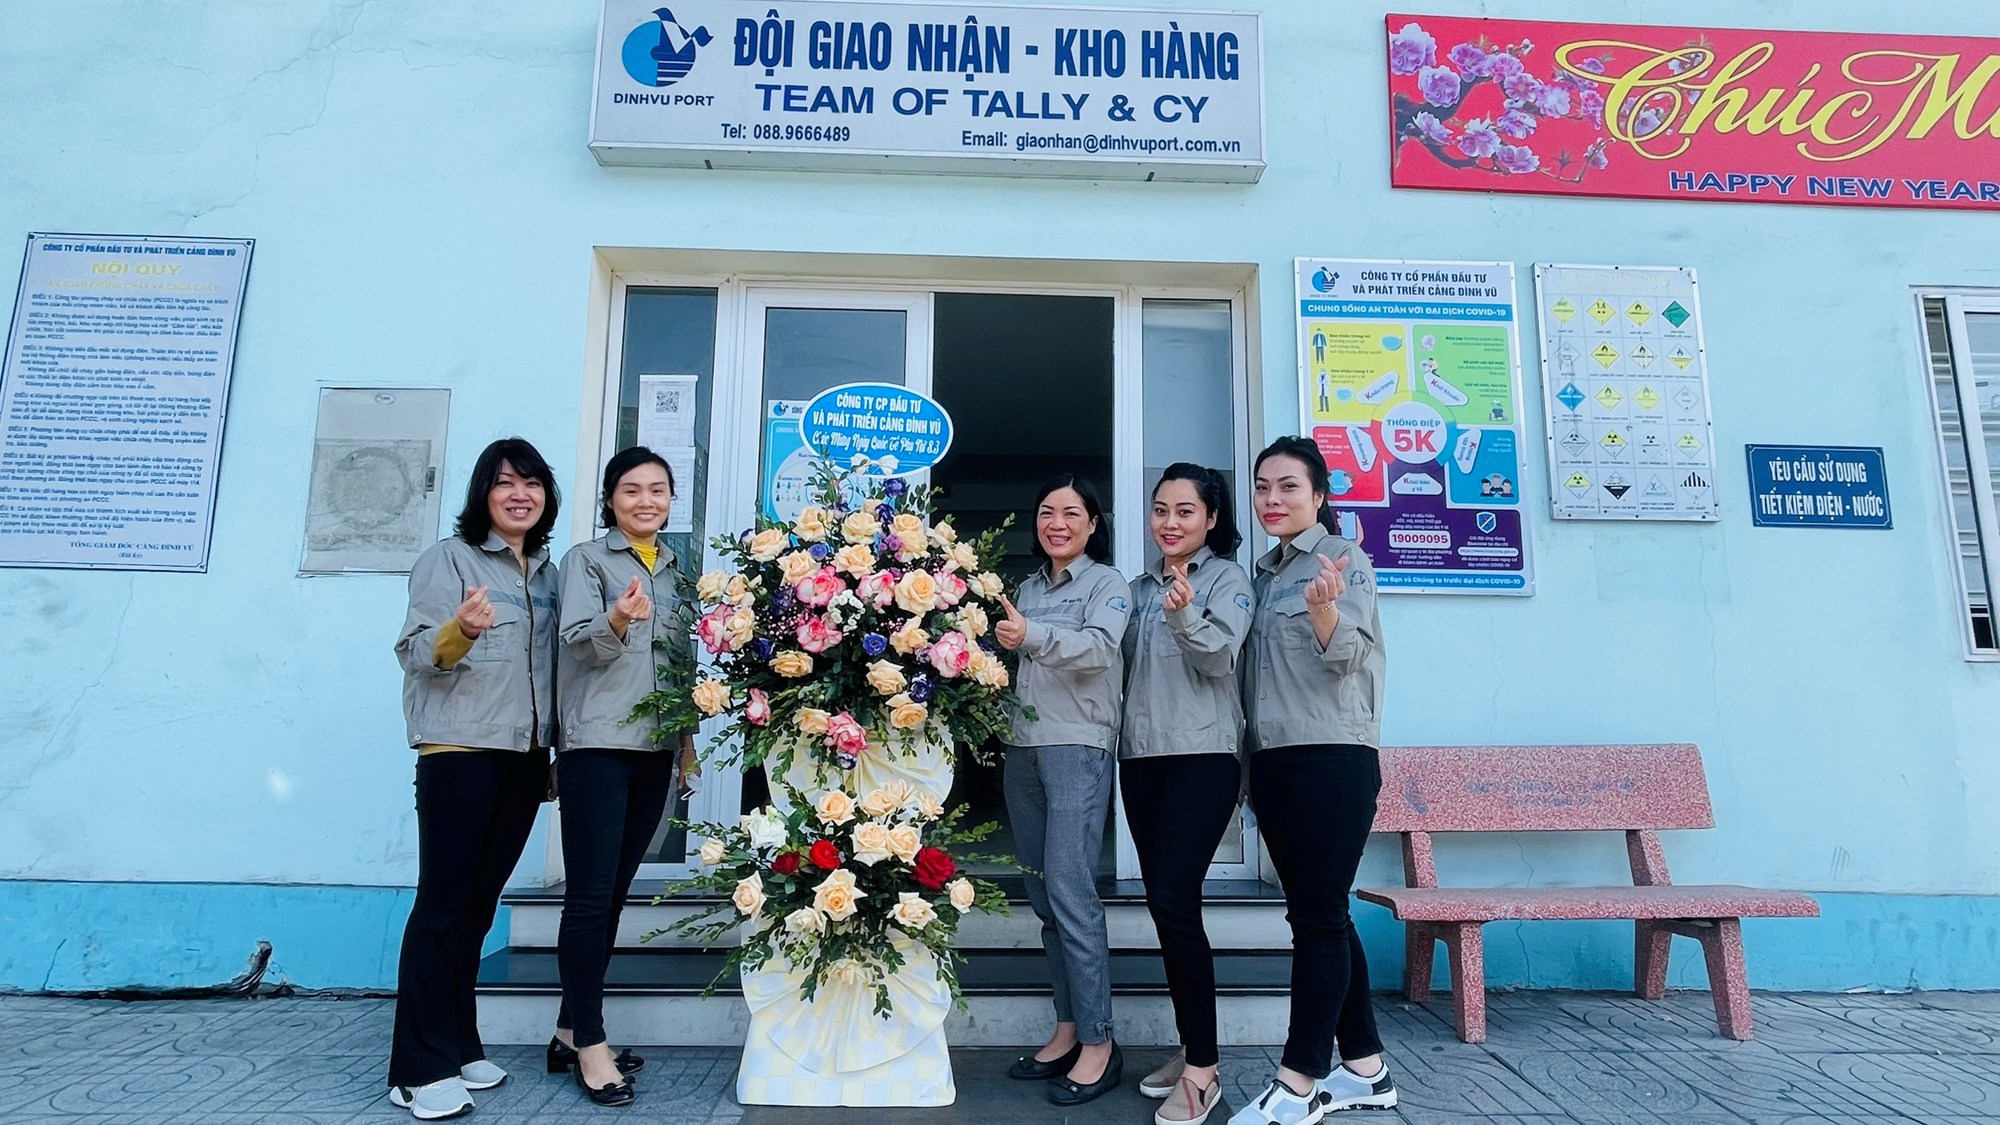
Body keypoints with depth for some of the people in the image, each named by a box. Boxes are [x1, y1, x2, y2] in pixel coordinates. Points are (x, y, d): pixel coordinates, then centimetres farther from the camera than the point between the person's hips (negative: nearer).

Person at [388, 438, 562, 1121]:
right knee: (443, 905, -3)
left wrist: (552, 752, 16)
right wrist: (459, 630, -31)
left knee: (479, 905, 12)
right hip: (460, 752, -6)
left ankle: (458, 1045, 21)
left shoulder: (547, 571, 14)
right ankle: (420, 1070, 4)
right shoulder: (449, 558, -3)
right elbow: (416, 653, -12)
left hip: (526, 758, 6)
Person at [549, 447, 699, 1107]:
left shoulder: (676, 573, 15)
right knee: (590, 897, -4)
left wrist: (688, 737, 15)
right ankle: (590, 1045, 6)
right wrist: (617, 620, -33)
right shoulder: (587, 559, 0)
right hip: (597, 744, -6)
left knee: (614, 895, 10)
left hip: (656, 748, 6)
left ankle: (571, 1032, 21)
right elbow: (578, 642, -12)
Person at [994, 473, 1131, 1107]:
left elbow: (1099, 648, -19)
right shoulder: (1029, 587, 18)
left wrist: (1033, 636, -34)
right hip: (1023, 750, 7)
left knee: (1070, 891, -12)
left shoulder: (1107, 584, 0)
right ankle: (1067, 1030, 18)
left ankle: (1099, 1044, -3)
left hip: (1078, 747, -6)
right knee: (1043, 895, 8)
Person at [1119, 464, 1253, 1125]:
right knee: (1164, 904, 8)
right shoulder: (1142, 587, 16)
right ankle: (1190, 1046, 21)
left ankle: (1203, 1068, -3)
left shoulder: (1226, 577, 0)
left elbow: (1221, 656, -16)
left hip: (1202, 755, -6)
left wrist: (1186, 616, -32)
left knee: (1174, 901, -13)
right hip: (1141, 756, 6)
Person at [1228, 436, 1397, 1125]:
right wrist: (1251, 759, 15)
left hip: (1333, 758, -7)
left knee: (1318, 915, -6)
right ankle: (1364, 1068, 21)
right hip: (1272, 760, 8)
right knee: (1319, 916, 10)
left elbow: (1345, 655, -14)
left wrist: (1324, 607, -34)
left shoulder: (1345, 560, -3)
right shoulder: (1263, 574, 16)